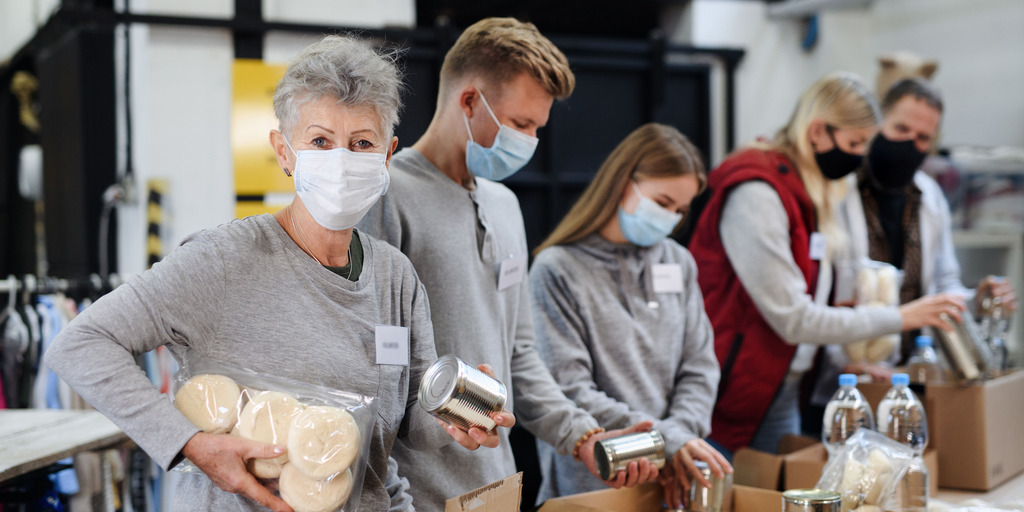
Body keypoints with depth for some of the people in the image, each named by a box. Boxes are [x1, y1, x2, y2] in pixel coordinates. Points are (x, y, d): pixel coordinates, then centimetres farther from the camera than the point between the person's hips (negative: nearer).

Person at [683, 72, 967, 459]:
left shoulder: (811, 193, 11)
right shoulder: (755, 194, -18)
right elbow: (792, 320, -20)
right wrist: (899, 318, -15)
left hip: (783, 394, 9)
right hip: (730, 396, -9)